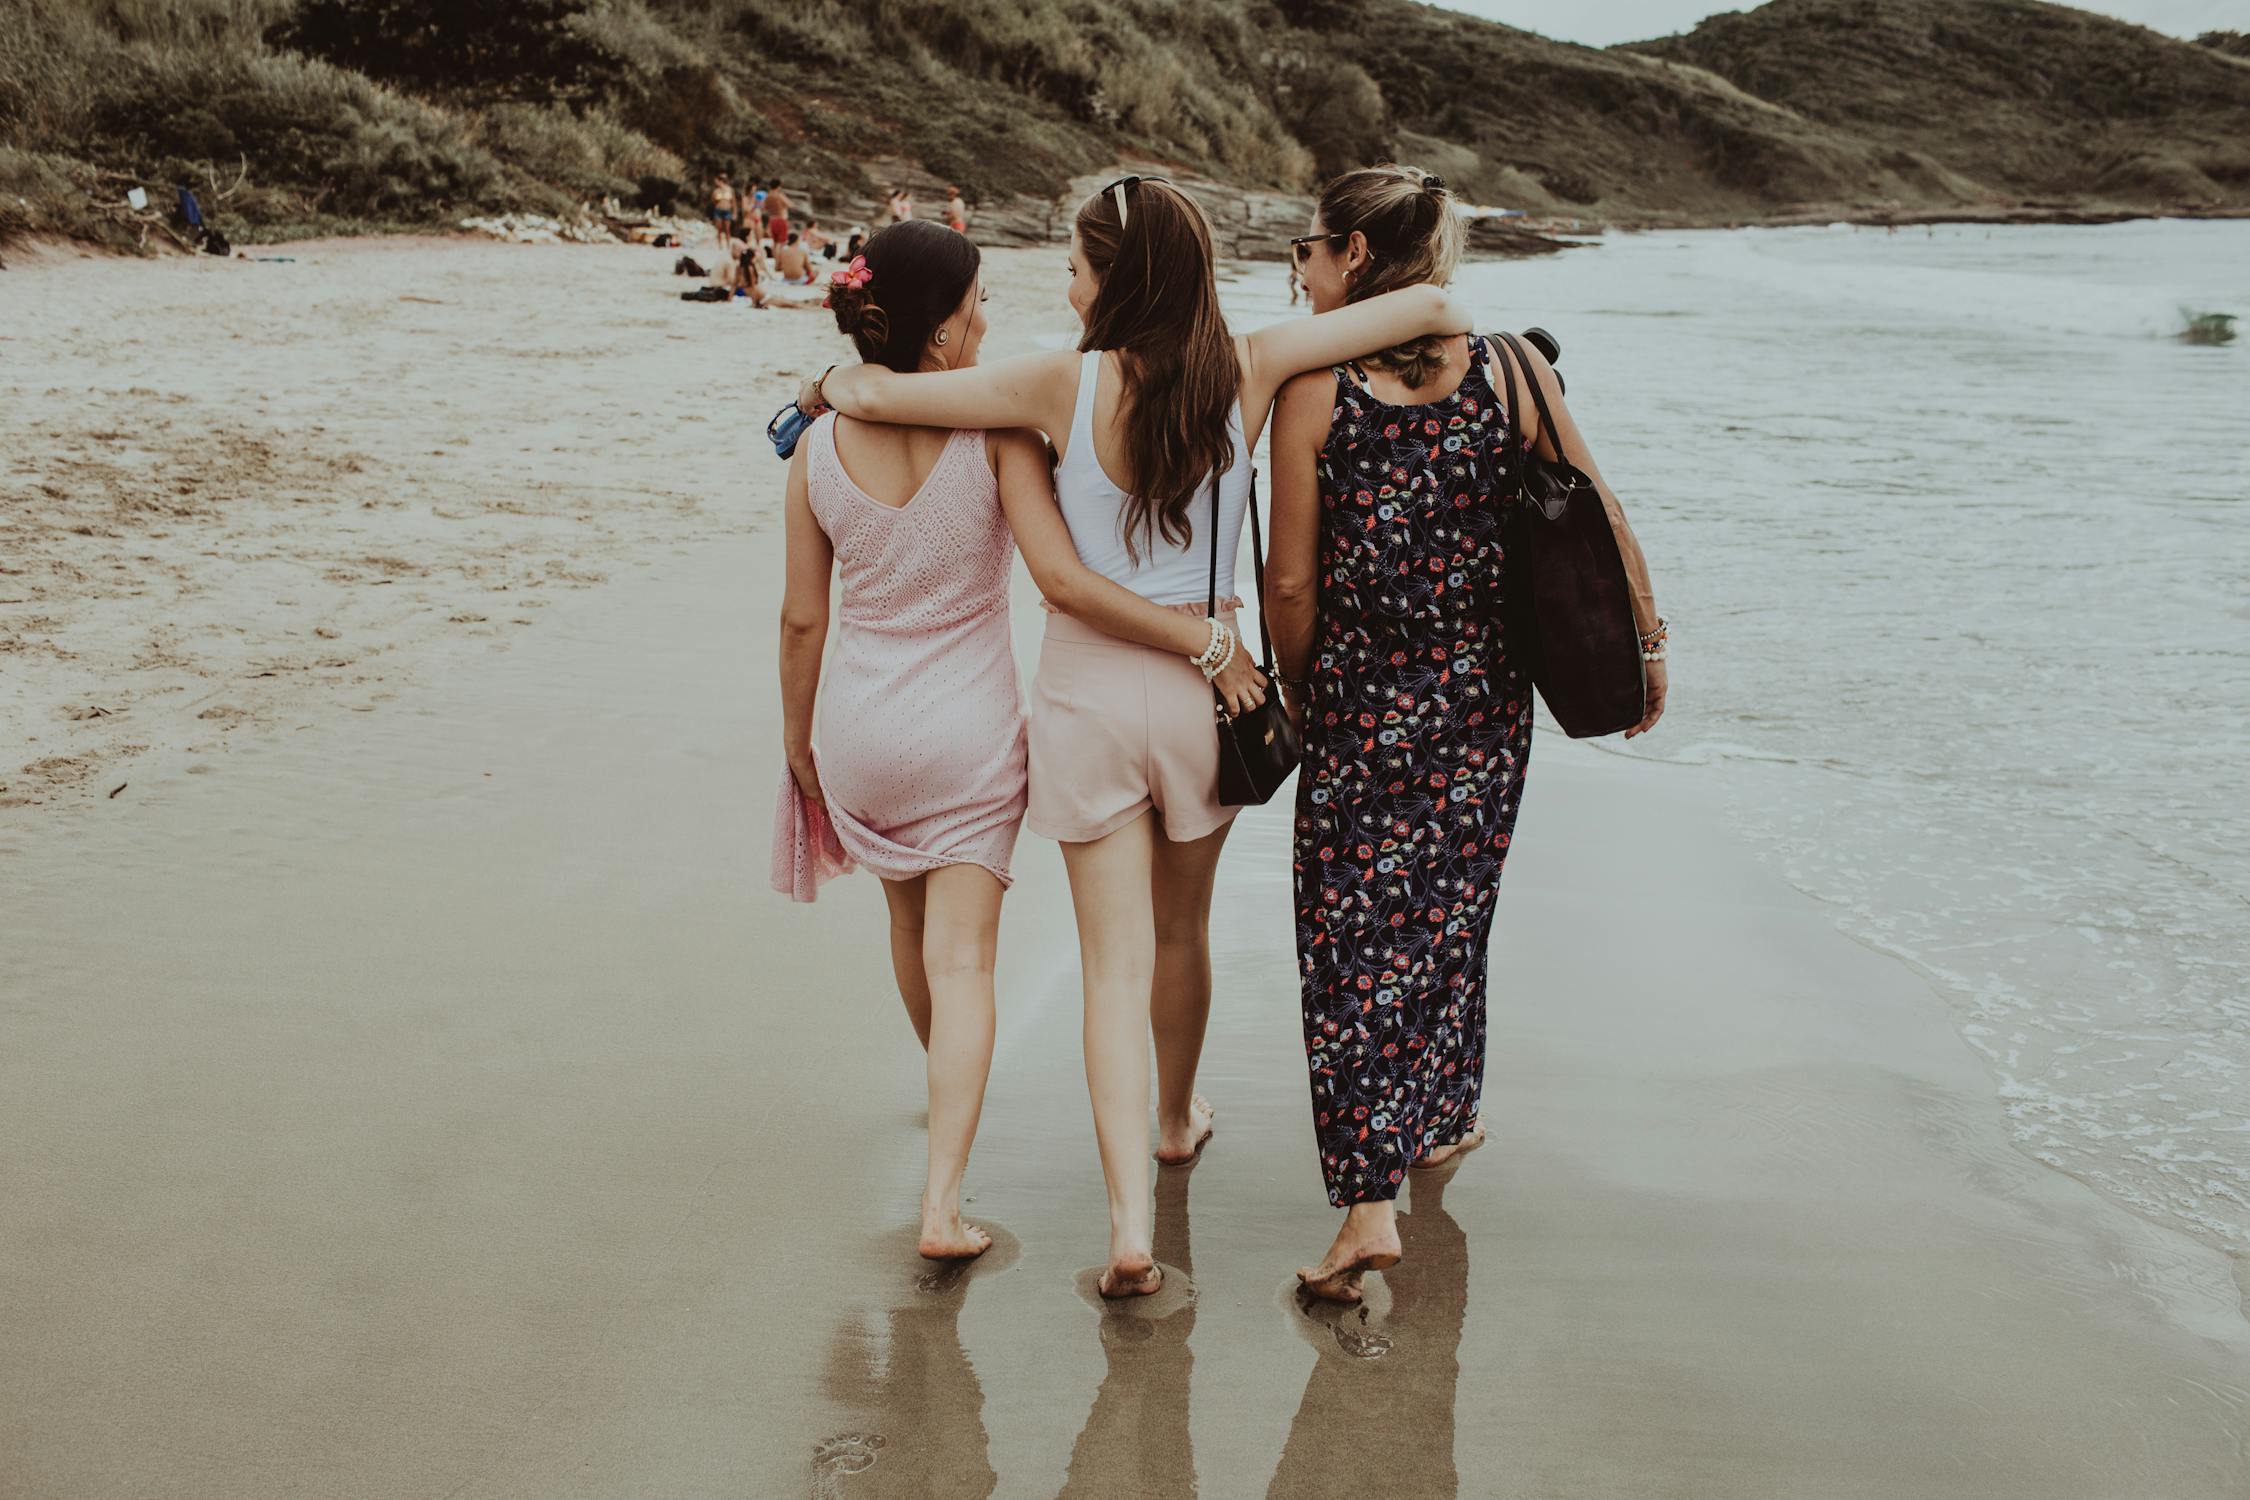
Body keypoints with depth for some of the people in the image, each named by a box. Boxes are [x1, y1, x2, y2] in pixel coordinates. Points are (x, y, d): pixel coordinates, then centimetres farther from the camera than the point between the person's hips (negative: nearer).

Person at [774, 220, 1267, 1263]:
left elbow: (802, 618, 0)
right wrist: (1204, 639, -17)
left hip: (860, 729, 4)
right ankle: (943, 1196, -7)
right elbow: (1063, 580, -24)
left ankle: (945, 1085, 51)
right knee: (962, 955, 2)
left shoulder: (819, 447, -6)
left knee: (911, 920, 26)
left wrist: (796, 737, 13)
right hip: (969, 729, -3)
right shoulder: (997, 429, -17)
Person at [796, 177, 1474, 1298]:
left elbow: (869, 393, -12)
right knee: (1181, 926, 23)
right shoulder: (1248, 373, -9)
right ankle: (1177, 1120, 47)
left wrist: (829, 385, 11)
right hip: (1204, 677, 2)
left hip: (1088, 686, -2)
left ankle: (1129, 1224, -5)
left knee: (1115, 959, 2)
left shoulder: (1065, 385, -14)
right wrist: (1455, 322, 15)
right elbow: (1431, 305, -9)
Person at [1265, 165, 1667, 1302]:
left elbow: (1292, 581, -8)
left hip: (1361, 701, -3)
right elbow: (1604, 523, 1)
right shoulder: (1512, 372, -4)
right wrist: (1646, 644, 14)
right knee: (1448, 913, 21)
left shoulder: (1314, 391, -12)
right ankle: (1441, 1116, 38)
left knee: (1350, 940, 3)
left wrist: (1296, 689, 8)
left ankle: (1369, 1201, -3)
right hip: (1484, 696, 3)